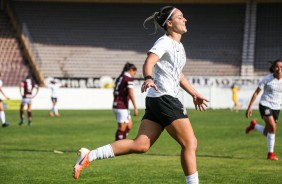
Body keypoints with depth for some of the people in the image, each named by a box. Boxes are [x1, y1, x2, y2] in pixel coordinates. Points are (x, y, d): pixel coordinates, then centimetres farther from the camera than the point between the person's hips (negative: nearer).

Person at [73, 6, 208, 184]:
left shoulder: (179, 46, 20)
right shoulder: (165, 42, -9)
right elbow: (149, 62, -27)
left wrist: (195, 94, 35)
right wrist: (148, 79, -47)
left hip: (156, 101, 9)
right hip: (164, 98, -9)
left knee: (140, 145, 3)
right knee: (190, 144, -6)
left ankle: (89, 156, 0)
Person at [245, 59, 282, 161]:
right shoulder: (267, 79, -10)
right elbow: (256, 92, -5)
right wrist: (249, 107, -9)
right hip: (265, 105, -4)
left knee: (266, 133, 8)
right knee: (272, 127, -24)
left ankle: (254, 125, 41)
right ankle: (271, 153, -12)